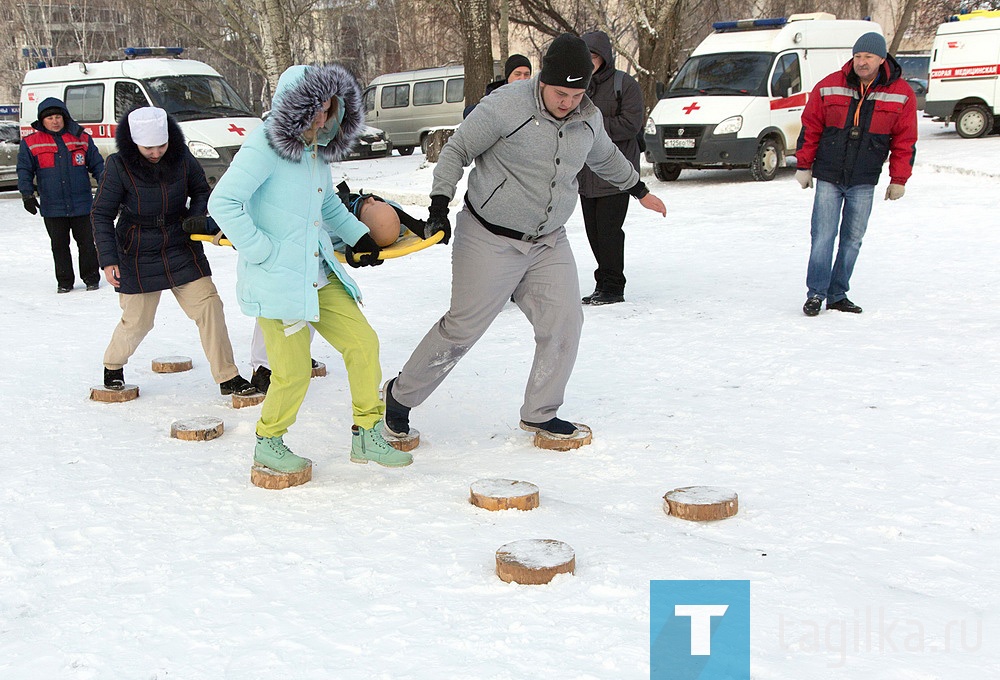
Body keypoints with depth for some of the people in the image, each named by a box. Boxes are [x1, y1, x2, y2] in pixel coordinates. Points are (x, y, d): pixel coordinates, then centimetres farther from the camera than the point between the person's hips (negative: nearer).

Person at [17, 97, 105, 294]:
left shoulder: (82, 139, 5)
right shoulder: (30, 143, 3)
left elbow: (97, 165, 11)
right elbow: (24, 171, 4)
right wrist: (27, 194, -7)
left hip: (82, 204, 0)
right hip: (52, 207, 0)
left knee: (86, 243, 6)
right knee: (59, 246, 8)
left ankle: (91, 278, 18)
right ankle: (64, 281, 18)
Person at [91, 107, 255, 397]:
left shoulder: (181, 158, -7)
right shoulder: (119, 166, -15)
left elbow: (201, 191, 11)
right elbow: (101, 214, -9)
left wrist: (194, 220, -8)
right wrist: (108, 260, -16)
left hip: (181, 248, 3)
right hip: (138, 257, -2)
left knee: (208, 305, -7)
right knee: (137, 321, 5)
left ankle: (228, 378, 1)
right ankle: (113, 365, 37)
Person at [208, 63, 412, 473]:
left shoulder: (316, 147, 10)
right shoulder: (265, 146, -15)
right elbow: (223, 202, -22)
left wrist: (358, 236, 14)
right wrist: (261, 250, -21)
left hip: (319, 275, 8)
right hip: (276, 280, -8)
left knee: (363, 343, 4)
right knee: (293, 372, -2)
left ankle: (367, 435, 18)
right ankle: (268, 443, 23)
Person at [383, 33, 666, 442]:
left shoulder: (588, 119, 2)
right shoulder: (504, 107, -18)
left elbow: (606, 157, 24)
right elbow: (456, 151, -9)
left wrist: (639, 190, 36)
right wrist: (440, 206, -15)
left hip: (549, 244, 6)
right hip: (490, 241, -6)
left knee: (564, 324, -3)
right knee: (462, 328, -4)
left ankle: (540, 413, 14)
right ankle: (401, 396, 15)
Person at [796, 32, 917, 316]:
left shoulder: (901, 94, -2)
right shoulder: (829, 87, -3)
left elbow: (905, 141, 4)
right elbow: (810, 128, 4)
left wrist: (898, 180, 4)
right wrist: (804, 165, 5)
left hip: (864, 182, 1)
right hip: (828, 178, -1)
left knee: (852, 240, 6)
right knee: (823, 237, -5)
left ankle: (837, 296, 15)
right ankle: (815, 293, 3)